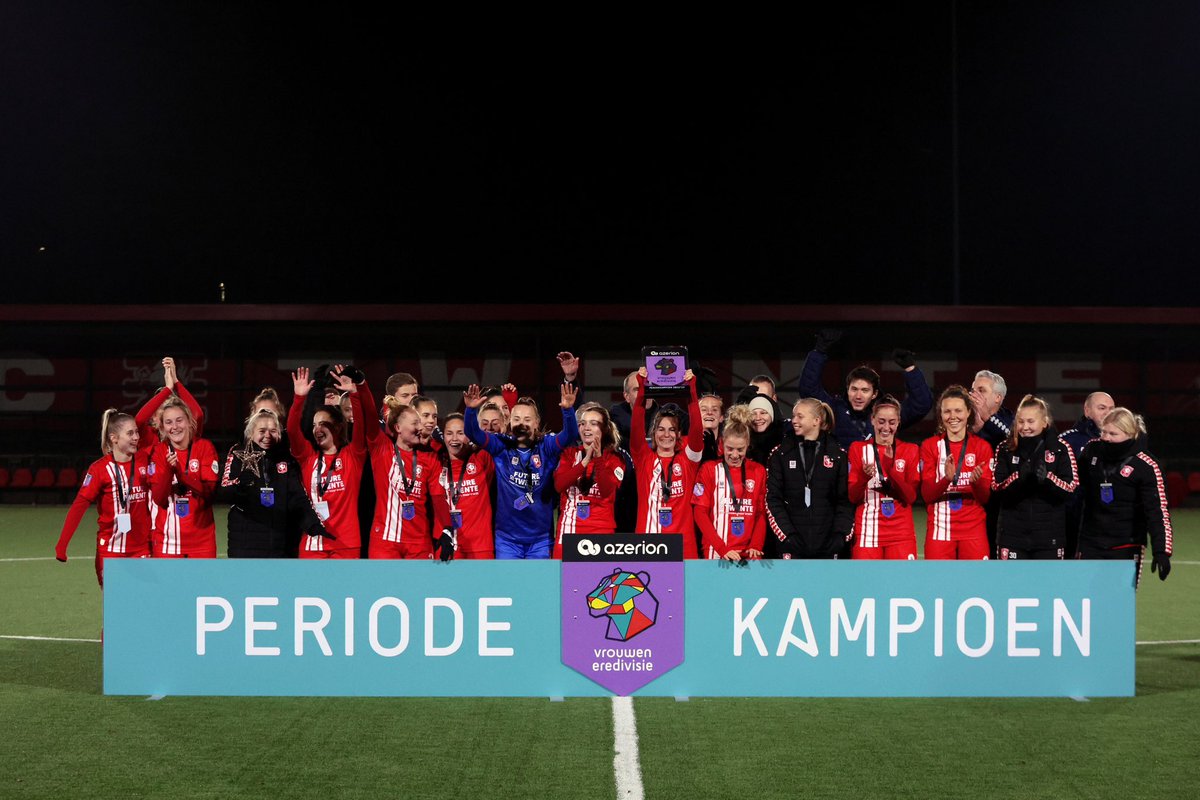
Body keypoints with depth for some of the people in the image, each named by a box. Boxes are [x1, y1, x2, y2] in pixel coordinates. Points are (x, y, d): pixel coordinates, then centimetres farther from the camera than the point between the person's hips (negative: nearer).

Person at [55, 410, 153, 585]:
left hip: (141, 549, 3)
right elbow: (79, 506, -11)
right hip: (110, 550, -3)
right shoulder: (100, 469, -8)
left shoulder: (143, 459, 3)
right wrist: (62, 545, -17)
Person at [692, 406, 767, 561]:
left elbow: (762, 513, 7)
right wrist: (722, 549, -13)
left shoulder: (758, 471, 9)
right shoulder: (709, 469, 2)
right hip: (717, 554, -2)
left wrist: (756, 546, -9)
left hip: (749, 554, 2)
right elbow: (700, 513, -3)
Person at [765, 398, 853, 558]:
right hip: (790, 543, -1)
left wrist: (841, 534, -9)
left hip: (827, 543, 1)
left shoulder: (838, 455, 5)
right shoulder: (781, 454, 3)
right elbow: (773, 498, -2)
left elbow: (846, 499, 3)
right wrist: (788, 534, -12)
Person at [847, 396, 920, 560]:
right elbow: (852, 497, 0)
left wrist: (891, 468, -17)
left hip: (901, 534, 1)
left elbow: (911, 496, -4)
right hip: (866, 533, 0)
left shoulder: (911, 450, 7)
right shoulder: (858, 448, 6)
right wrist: (865, 476, -20)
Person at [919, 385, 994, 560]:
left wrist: (977, 481, -23)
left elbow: (985, 497, -1)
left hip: (974, 531, 0)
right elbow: (927, 494, -4)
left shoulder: (982, 447, 5)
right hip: (940, 530, 0)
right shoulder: (930, 446, 4)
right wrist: (946, 479, -23)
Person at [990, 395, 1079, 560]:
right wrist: (1019, 476, -23)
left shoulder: (1060, 449, 0)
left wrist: (1047, 477, -24)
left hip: (1049, 534, 0)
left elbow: (1071, 488, -6)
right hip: (1012, 533, 0)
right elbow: (996, 489, -5)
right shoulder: (1005, 449, 2)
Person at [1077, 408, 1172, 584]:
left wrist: (1161, 551, -21)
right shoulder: (1091, 451, 0)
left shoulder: (1145, 466, -12)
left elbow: (1157, 510, -13)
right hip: (1091, 542, 4)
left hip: (1126, 547, -4)